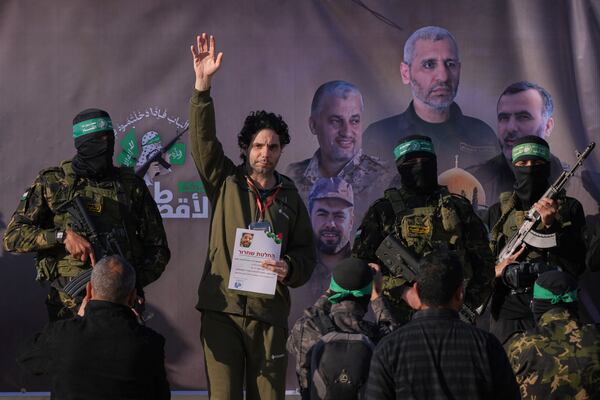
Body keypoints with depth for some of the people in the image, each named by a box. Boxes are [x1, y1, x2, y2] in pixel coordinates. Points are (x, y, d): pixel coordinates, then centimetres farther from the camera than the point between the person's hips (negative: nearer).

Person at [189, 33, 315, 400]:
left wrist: (290, 269, -9)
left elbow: (307, 255, 14)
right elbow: (203, 139, -6)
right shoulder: (225, 182, 7)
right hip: (222, 308, -2)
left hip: (270, 314, 2)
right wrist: (203, 85, -16)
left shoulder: (290, 198, 12)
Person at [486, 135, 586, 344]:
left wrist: (551, 226, -14)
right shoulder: (498, 211, 12)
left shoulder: (569, 208, 7)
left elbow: (576, 267, -4)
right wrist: (496, 271, -7)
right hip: (507, 313, 2)